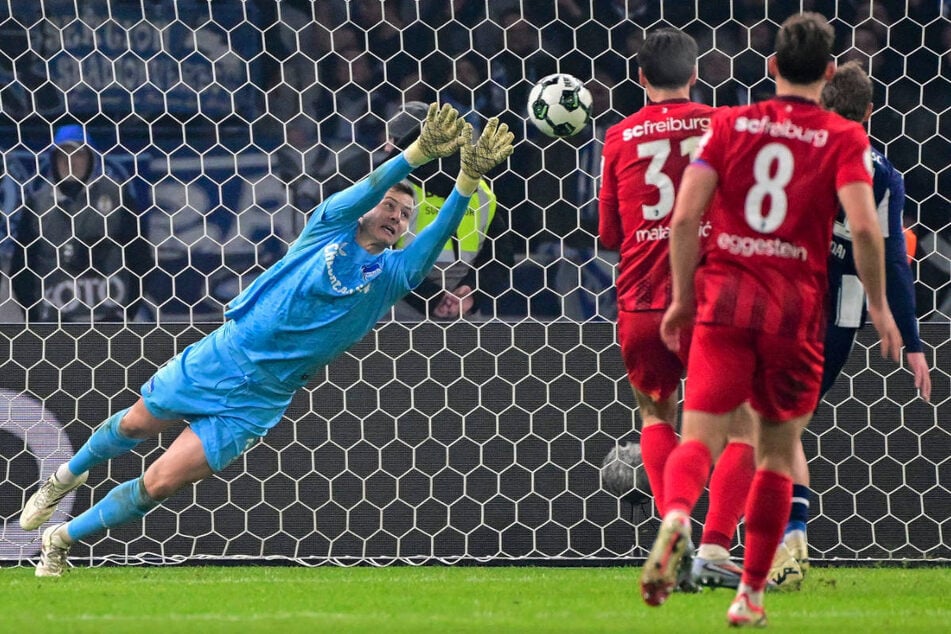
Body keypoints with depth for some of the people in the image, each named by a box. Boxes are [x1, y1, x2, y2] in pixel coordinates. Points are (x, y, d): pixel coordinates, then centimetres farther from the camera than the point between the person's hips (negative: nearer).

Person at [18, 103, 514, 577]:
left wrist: (469, 178, -35)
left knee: (160, 483, -8)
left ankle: (62, 541, 11)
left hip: (259, 399, -1)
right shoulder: (329, 227, -4)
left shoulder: (391, 275, -3)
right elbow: (369, 188, -22)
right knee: (134, 425, 21)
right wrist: (420, 153, -39)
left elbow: (439, 235, -19)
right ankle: (66, 476, 52)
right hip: (220, 358, 1)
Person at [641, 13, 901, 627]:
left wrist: (683, 296, 10)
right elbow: (864, 228, -11)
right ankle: (751, 593, 14)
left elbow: (685, 217, 0)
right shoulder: (843, 139, 1)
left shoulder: (729, 124, 7)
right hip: (798, 310, -1)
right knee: (778, 451, 13)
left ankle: (676, 516, -40)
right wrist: (879, 305, 1)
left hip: (725, 299, 1)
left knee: (699, 435, -7)